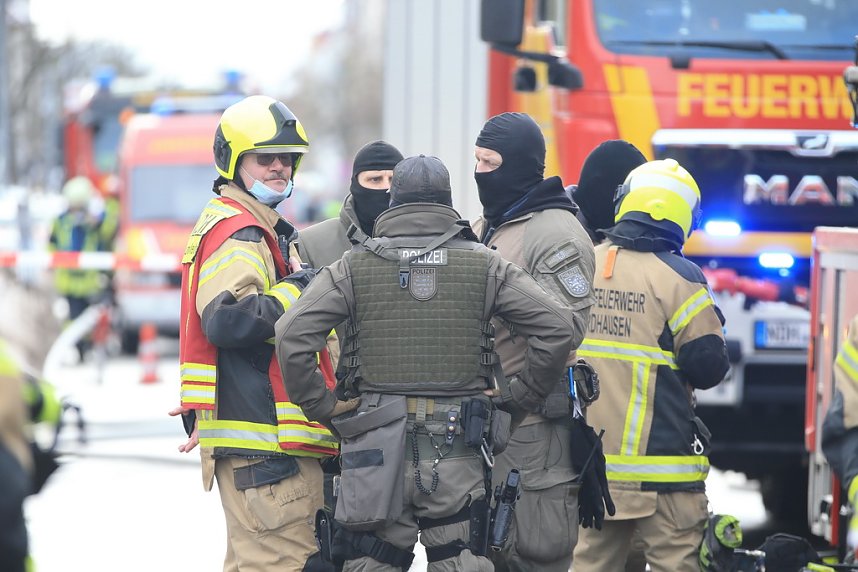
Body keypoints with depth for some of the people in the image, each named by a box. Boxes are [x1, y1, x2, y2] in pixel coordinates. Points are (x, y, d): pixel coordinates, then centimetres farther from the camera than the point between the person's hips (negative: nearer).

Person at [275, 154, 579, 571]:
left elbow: (292, 337, -8)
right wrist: (518, 400, 7)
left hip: (378, 447, 0)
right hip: (458, 447, 0)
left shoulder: (354, 266, 1)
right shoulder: (484, 265, 2)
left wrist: (321, 408, 3)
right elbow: (557, 328, -2)